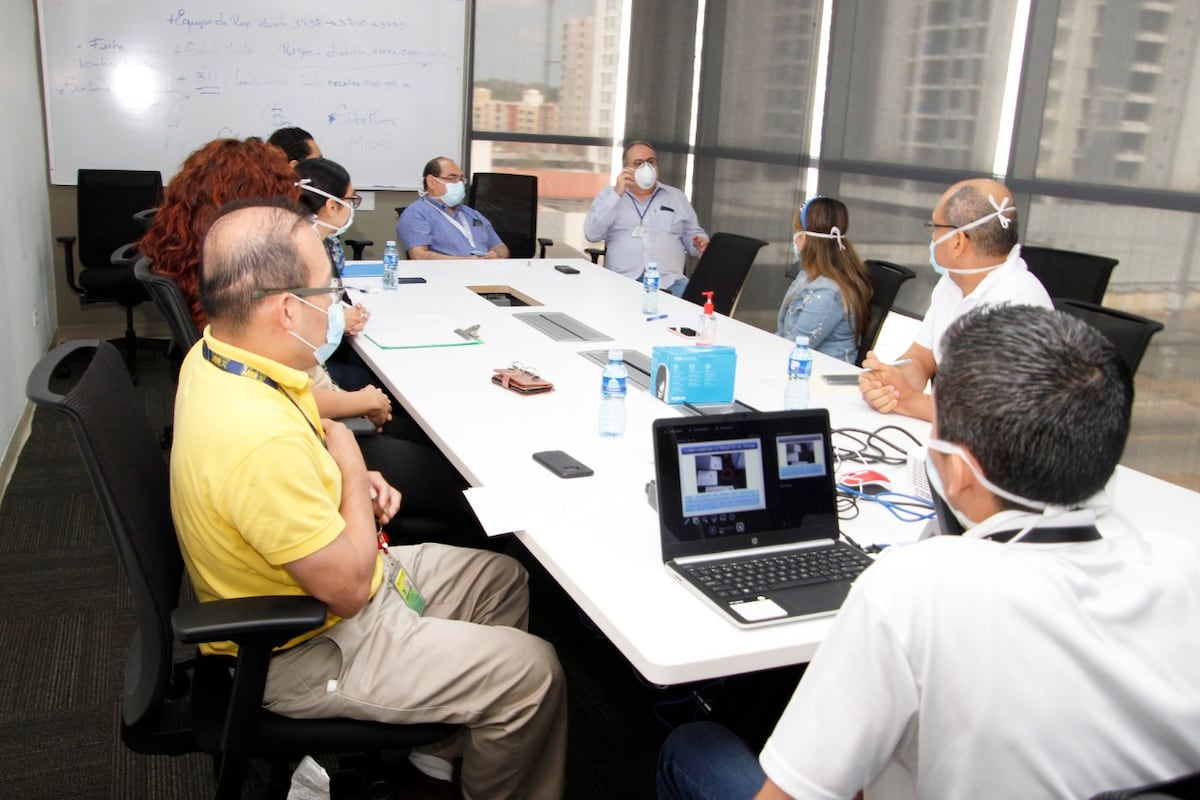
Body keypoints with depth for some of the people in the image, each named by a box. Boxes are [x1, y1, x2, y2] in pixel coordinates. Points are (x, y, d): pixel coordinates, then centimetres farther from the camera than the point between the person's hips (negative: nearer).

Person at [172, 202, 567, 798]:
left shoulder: (215, 356, -6)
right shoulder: (261, 440, -38)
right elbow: (349, 587, -27)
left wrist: (356, 488, -2)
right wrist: (352, 469, -14)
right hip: (310, 653, -9)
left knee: (502, 579, 16)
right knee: (532, 672, -7)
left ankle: (448, 740, 32)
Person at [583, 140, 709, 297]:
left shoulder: (677, 197, 20)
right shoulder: (608, 195, 13)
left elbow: (693, 235, 22)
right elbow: (592, 234, -1)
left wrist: (701, 244, -3)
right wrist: (617, 194, -6)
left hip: (670, 282, 3)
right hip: (622, 281, -2)